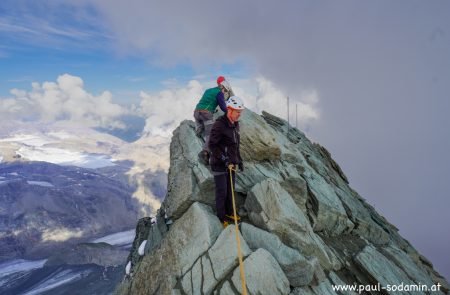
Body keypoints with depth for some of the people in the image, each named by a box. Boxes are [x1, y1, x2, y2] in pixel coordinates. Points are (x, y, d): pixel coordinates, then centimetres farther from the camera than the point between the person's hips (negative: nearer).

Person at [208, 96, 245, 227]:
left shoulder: (235, 124, 6)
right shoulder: (219, 125, -20)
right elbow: (212, 145, -21)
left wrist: (239, 160, 14)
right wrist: (224, 160, -25)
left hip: (231, 163, 7)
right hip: (219, 164, -7)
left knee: (230, 189, 15)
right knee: (222, 191, 1)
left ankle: (229, 213, 32)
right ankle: (221, 216, 18)